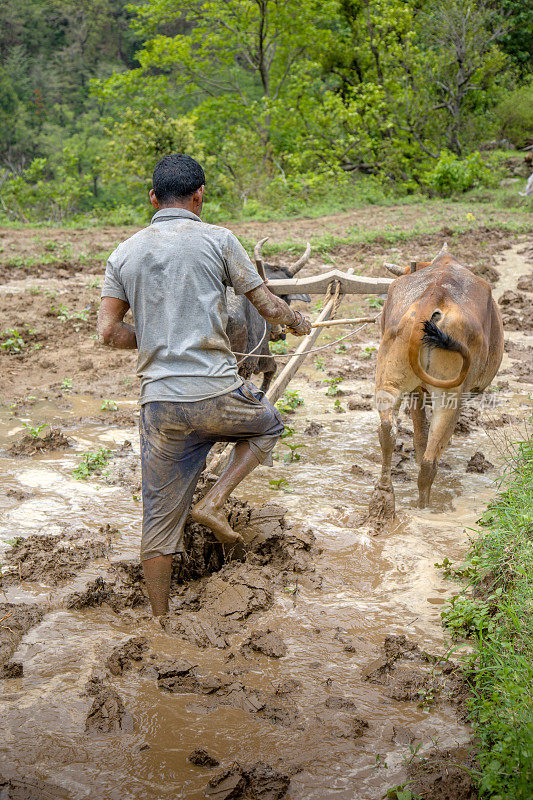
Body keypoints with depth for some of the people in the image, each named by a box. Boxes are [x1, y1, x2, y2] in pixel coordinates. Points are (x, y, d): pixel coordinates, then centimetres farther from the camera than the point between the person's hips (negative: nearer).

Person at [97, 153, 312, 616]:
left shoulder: (124, 253, 9)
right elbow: (267, 306, 3)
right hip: (217, 392, -3)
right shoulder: (218, 240, -1)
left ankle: (160, 621, 22)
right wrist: (298, 323, 25)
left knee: (160, 517, 14)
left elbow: (108, 331, 5)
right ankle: (214, 503, 12)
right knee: (268, 426, 30)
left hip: (159, 401, 4)